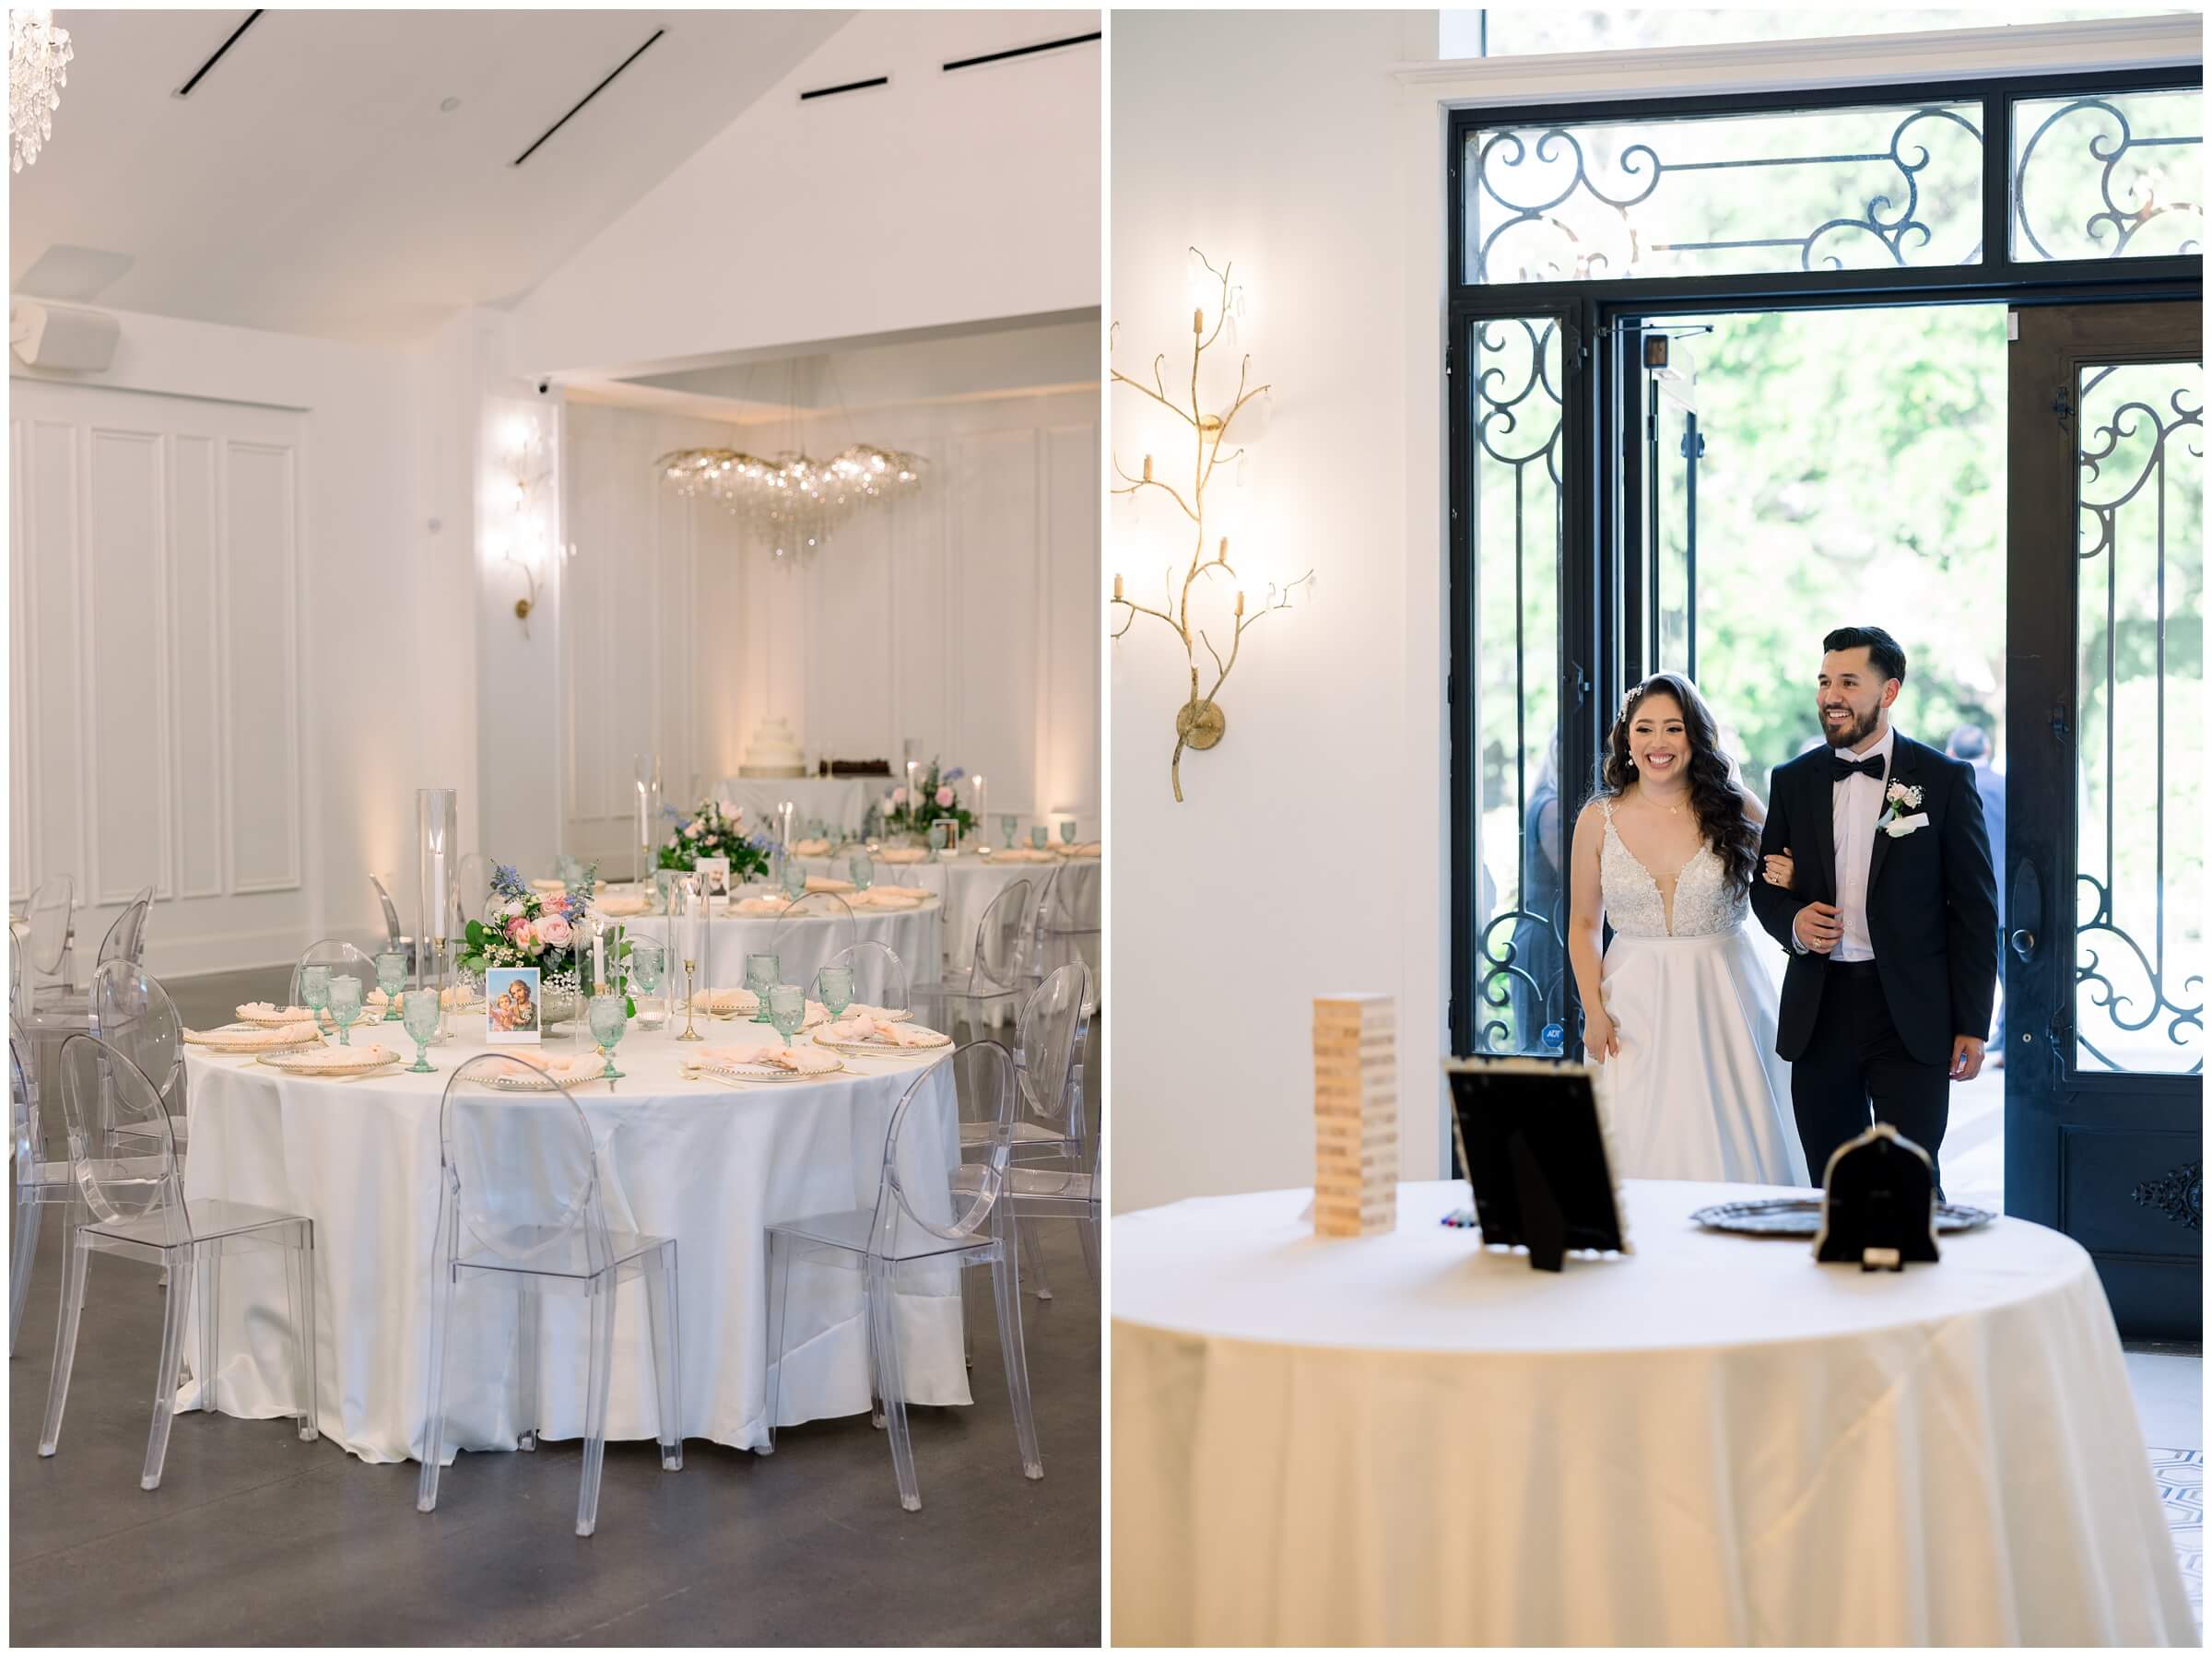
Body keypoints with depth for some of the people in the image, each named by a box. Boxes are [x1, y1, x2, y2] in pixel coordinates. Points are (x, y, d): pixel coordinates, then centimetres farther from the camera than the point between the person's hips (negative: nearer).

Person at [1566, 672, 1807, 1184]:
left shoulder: (1736, 809, 0)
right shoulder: (1598, 819, 1)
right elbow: (1583, 924, 7)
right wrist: (1593, 1011, -3)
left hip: (1722, 1003, 0)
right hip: (1634, 1007, 0)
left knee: (1730, 1148, 2)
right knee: (1642, 1153, -1)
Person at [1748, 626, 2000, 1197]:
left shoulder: (1945, 779, -1)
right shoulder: (1793, 781, 8)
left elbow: (1975, 909, -1)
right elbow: (1765, 884, 16)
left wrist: (1972, 1024, -4)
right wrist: (1792, 921, -8)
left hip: (1910, 1015, -3)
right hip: (1819, 1014, 3)